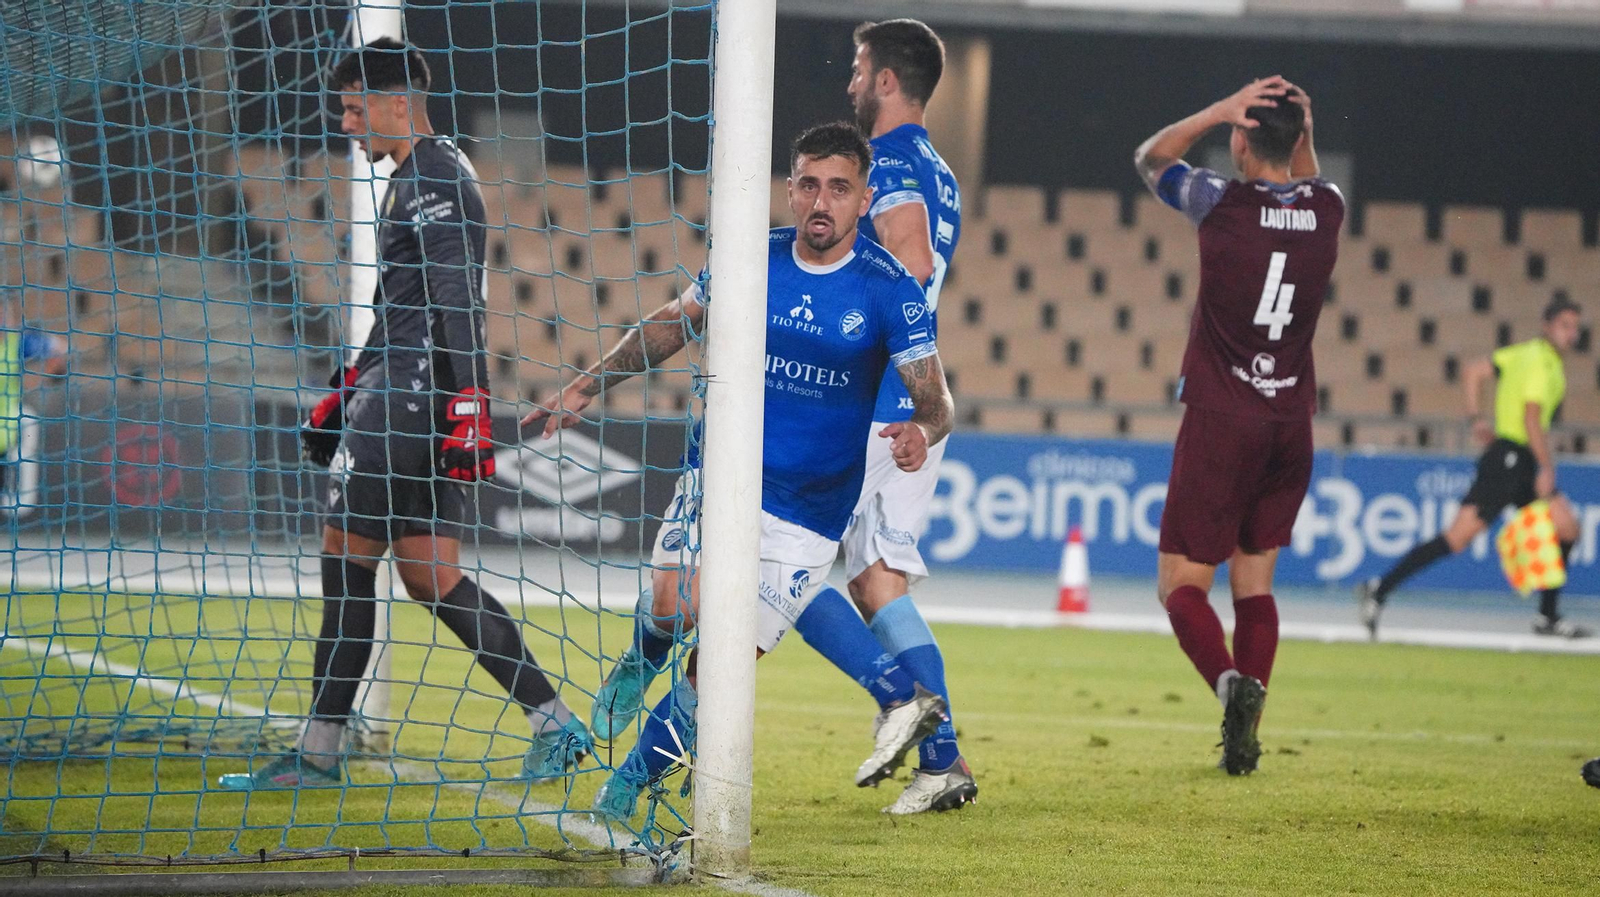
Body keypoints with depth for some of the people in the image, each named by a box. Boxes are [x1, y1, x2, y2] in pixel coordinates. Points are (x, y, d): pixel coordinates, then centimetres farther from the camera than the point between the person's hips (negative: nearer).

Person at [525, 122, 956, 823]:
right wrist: (583, 389, 13)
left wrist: (921, 431, -31)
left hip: (809, 514, -2)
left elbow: (934, 397, -7)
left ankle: (628, 786, 12)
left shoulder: (888, 290, -7)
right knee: (678, 606, -24)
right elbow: (671, 324, 16)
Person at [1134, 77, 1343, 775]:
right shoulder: (1326, 211, 3)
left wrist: (1222, 110, -2)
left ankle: (1232, 681, -28)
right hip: (1291, 425, 5)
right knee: (1254, 582, 13)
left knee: (1181, 583, 0)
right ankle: (1245, 737, 2)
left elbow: (1151, 158, 8)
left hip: (1220, 422, -5)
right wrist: (1301, 122, 11)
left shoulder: (1223, 205, -10)